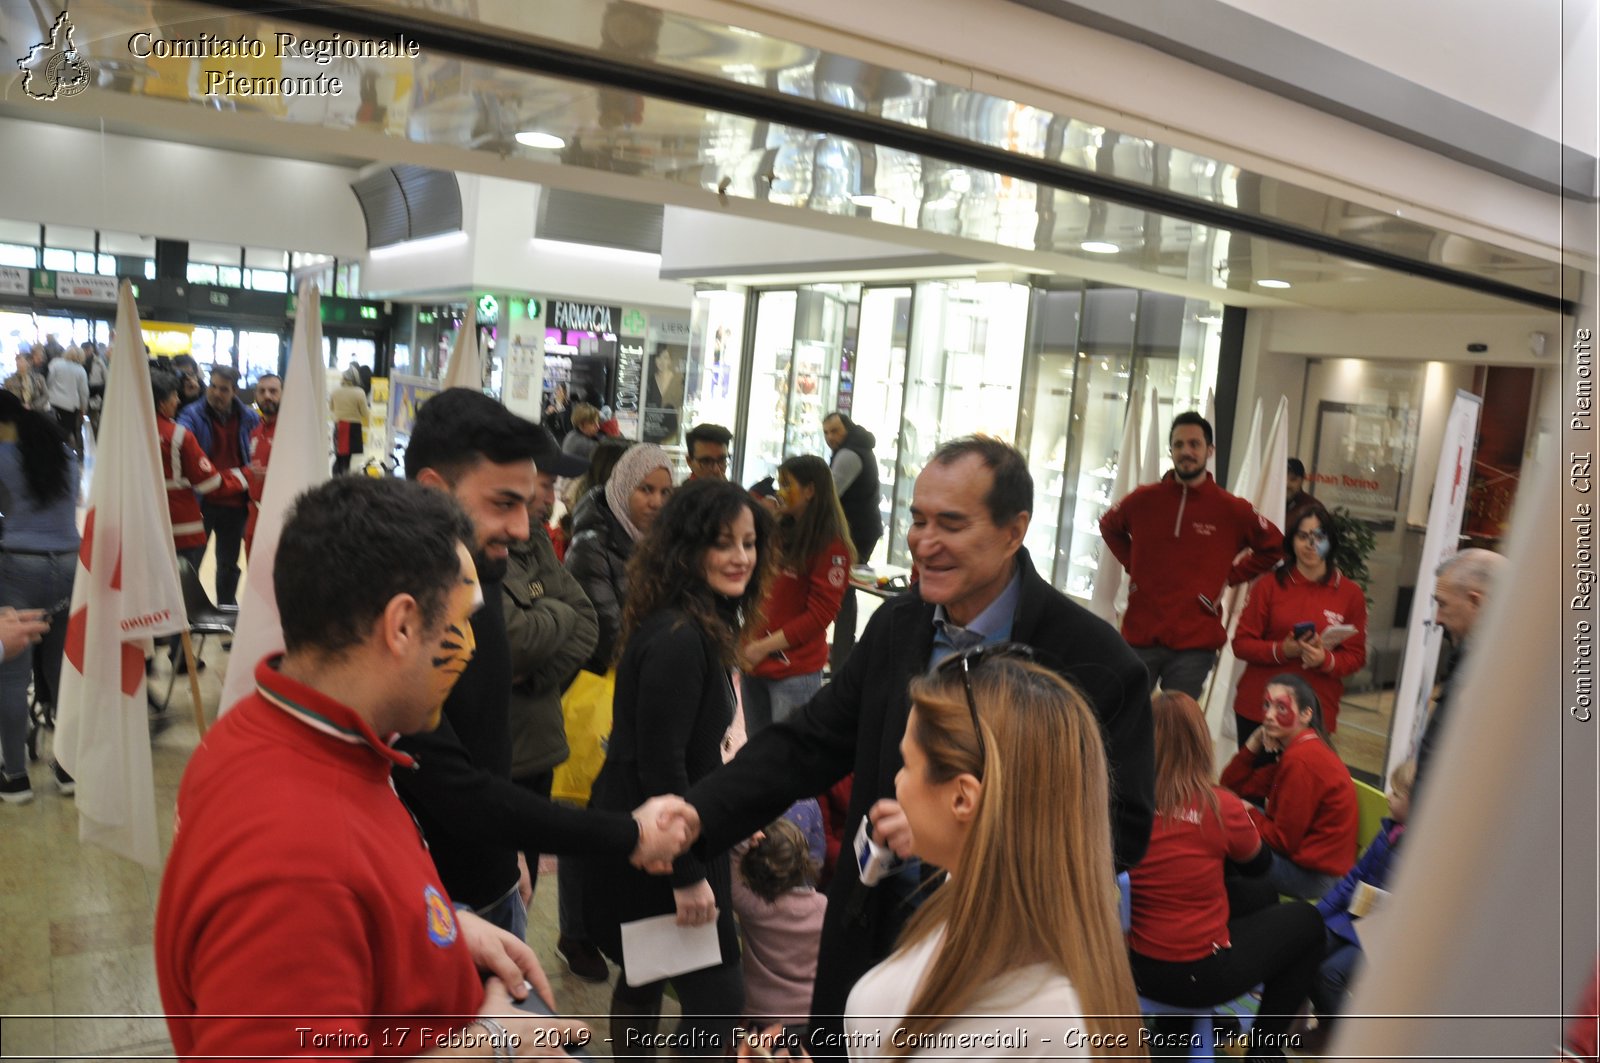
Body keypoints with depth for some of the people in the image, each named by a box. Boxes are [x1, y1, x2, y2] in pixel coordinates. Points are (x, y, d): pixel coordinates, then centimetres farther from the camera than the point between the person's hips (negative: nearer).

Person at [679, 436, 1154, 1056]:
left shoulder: (1095, 661, -18)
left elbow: (1122, 828, -17)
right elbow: (810, 744, 1)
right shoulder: (895, 625, -1)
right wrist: (697, 814, -14)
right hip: (876, 933, 5)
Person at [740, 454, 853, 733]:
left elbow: (819, 615, -13)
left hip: (795, 671, -6)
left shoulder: (831, 547, -10)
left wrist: (764, 647, -13)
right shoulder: (780, 532, 9)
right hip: (754, 664, 6)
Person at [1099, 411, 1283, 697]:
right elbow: (1109, 526, 20)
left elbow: (1273, 546, 9)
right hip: (1139, 636, 2)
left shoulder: (1233, 510, -3)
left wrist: (1228, 576, 1)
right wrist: (1132, 565, 8)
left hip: (1194, 645, -2)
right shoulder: (1143, 499, 2)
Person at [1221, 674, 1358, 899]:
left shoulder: (1300, 761, -24)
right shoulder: (1293, 749, 5)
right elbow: (1232, 787, 5)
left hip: (1314, 874, -9)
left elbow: (1283, 840, -20)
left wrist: (1249, 813, -4)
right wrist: (1255, 743, -6)